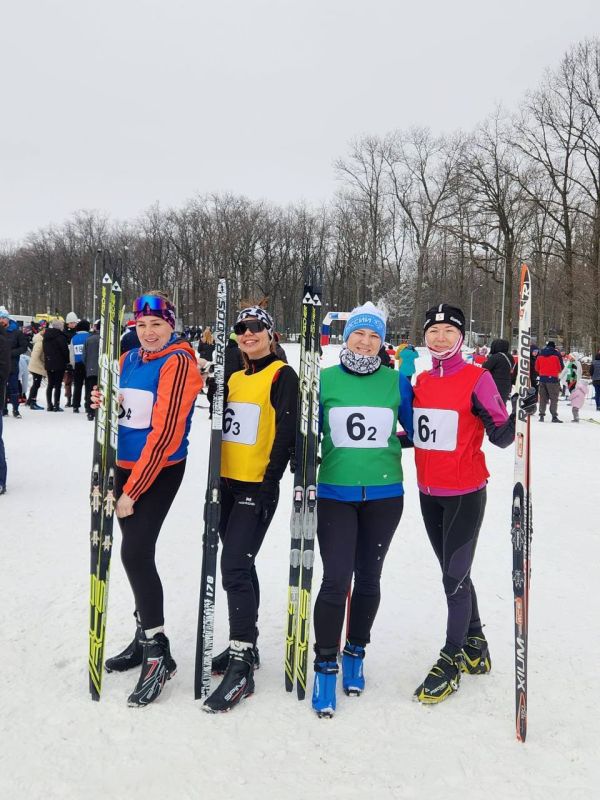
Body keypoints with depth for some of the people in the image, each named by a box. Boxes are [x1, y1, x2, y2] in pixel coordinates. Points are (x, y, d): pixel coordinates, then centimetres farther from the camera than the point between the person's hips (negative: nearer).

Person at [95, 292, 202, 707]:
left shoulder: (178, 362, -13)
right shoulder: (129, 359, 10)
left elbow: (166, 431, -18)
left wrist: (133, 490, -17)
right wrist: (105, 403, -5)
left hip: (160, 470, -7)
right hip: (126, 466, 7)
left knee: (135, 552, -13)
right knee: (135, 551, 11)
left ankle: (158, 653, -1)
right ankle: (146, 635, 26)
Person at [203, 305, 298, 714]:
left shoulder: (283, 375, -6)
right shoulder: (234, 376, 15)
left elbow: (287, 434, -13)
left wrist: (269, 482, -17)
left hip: (259, 485, -7)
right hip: (228, 483, 7)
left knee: (235, 566, -14)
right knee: (239, 564, 15)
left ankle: (241, 666, -9)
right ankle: (246, 644, 29)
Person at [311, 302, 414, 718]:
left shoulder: (396, 381, 1)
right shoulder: (325, 380, -1)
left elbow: (417, 428, 9)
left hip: (383, 495, 2)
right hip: (335, 494, -1)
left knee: (368, 578, 12)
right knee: (336, 579, -7)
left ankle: (355, 653, 32)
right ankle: (326, 665, 9)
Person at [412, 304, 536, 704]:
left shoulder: (478, 378, -11)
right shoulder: (421, 381, 6)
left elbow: (500, 435, -12)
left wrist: (518, 415, -29)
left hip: (465, 493, -6)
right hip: (429, 494, 6)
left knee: (455, 576, -2)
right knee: (455, 571, 17)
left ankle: (451, 662, 14)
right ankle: (475, 647, 34)